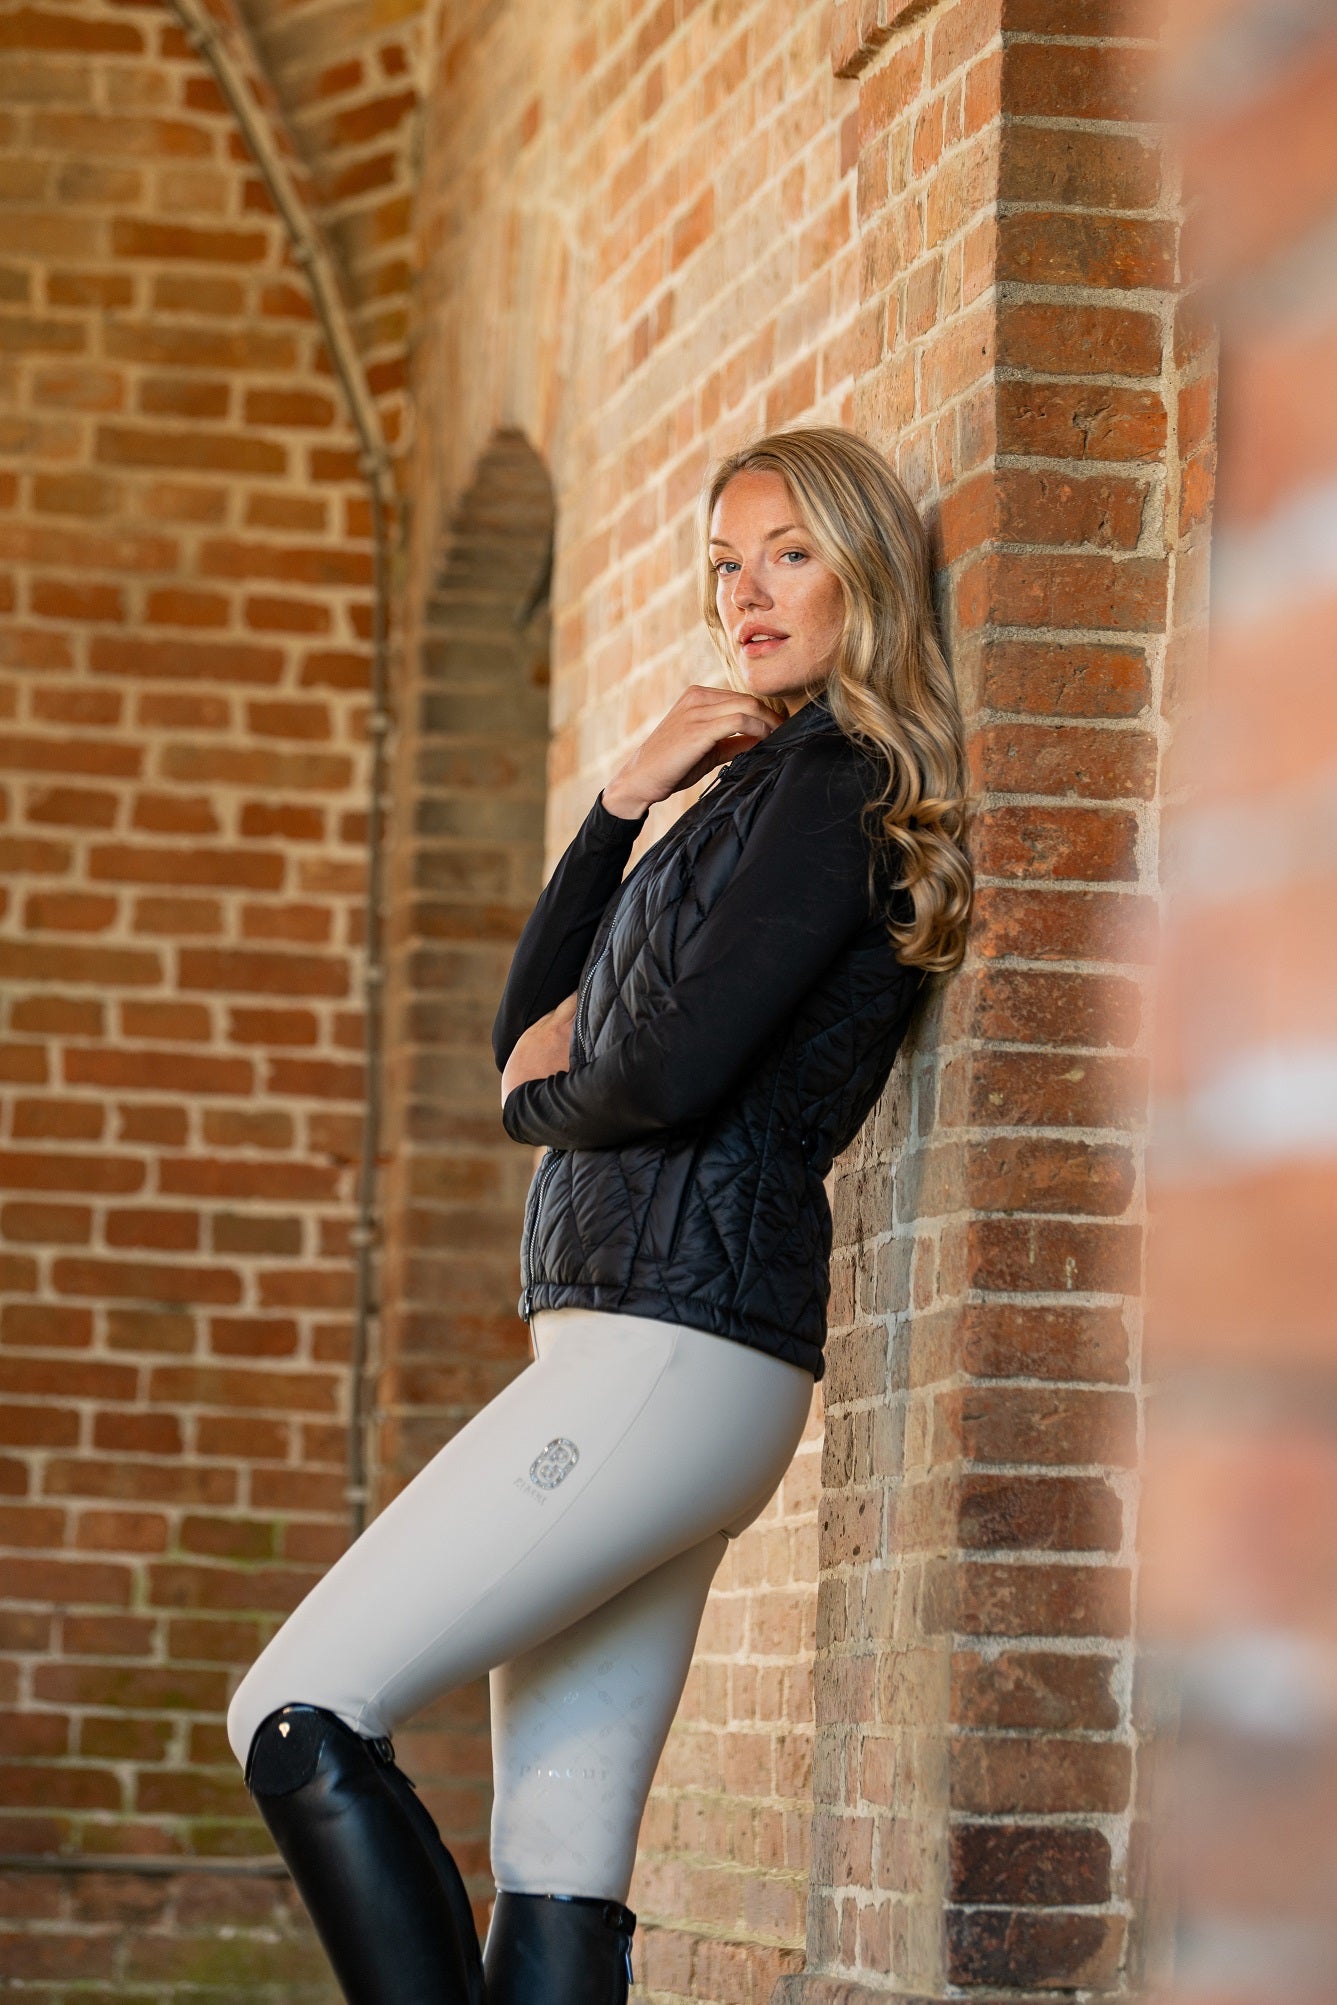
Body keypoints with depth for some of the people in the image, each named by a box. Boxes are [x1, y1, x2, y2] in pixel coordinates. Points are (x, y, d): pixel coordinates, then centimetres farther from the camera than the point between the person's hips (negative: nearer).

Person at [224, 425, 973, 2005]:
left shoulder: (826, 776, -6)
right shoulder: (768, 781, 24)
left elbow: (669, 1073, -16)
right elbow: (531, 1039, 20)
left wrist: (547, 1094, 7)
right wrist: (626, 799, 8)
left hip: (669, 1350, -10)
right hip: (628, 1352, 10)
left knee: (298, 1720, -11)